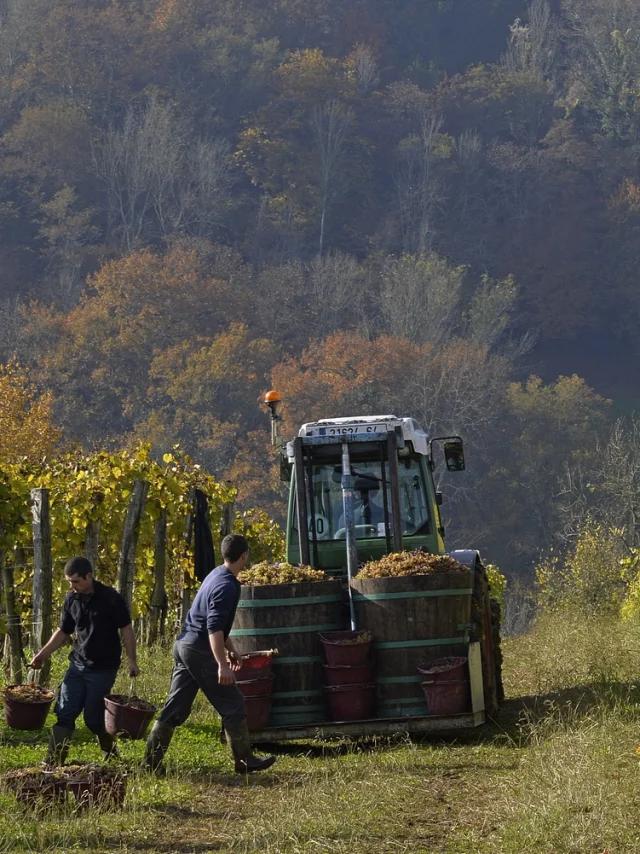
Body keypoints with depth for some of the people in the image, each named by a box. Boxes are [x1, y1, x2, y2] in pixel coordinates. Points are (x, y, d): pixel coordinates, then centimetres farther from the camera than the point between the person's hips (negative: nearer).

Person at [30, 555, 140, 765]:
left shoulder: (110, 598, -13)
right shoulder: (71, 599, 2)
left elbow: (126, 630, -7)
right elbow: (63, 631, 13)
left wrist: (132, 661, -10)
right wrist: (43, 654, 3)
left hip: (103, 669, -5)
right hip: (77, 665, 5)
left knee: (93, 717, -3)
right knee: (64, 713, -3)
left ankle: (111, 755, 22)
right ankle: (53, 762, -4)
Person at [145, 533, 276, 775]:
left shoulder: (216, 576, 14)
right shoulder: (226, 586, -17)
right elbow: (214, 628, -26)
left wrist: (230, 649, 34)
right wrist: (222, 665, -29)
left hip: (184, 646, 9)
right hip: (200, 652, -9)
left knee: (175, 708, 9)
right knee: (233, 706, 1)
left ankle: (151, 762, 6)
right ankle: (245, 761, 7)